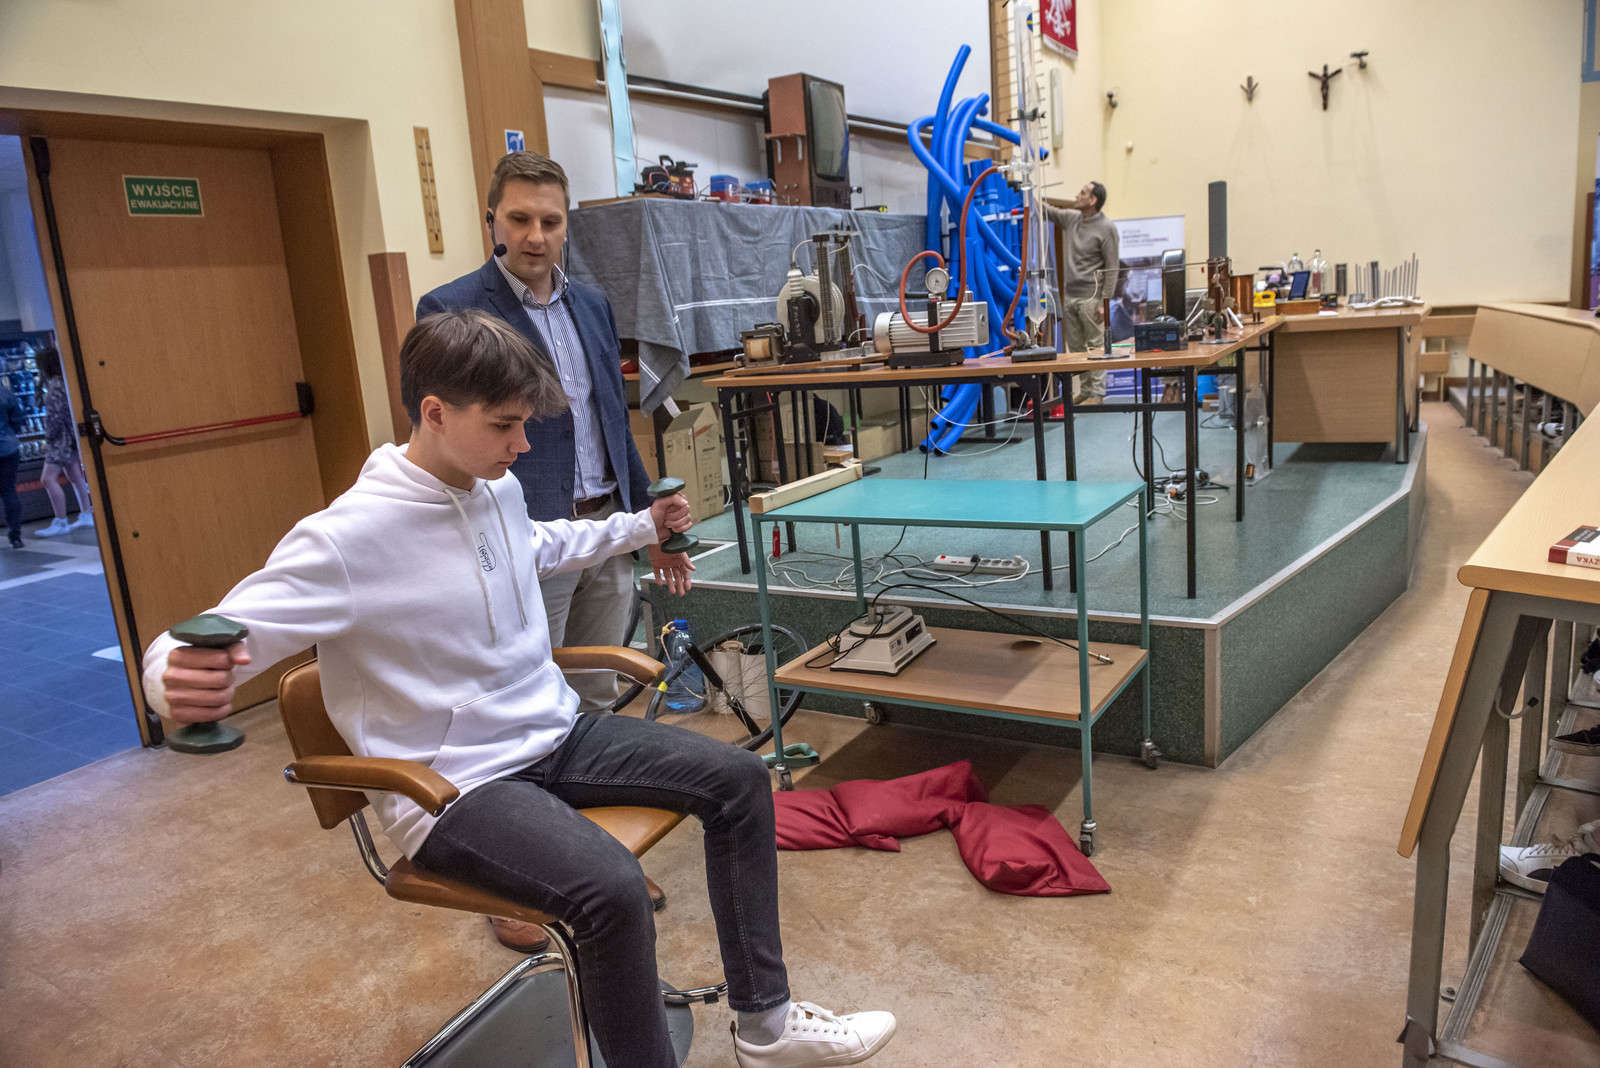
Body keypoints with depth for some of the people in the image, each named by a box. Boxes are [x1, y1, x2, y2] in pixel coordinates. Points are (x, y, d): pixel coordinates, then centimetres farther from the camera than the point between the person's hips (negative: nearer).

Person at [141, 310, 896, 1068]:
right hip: (452, 787, -8)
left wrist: (643, 527, 25)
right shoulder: (347, 536, -22)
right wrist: (182, 679, -45)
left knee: (738, 779, -1)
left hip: (555, 736, 8)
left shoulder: (499, 489, 2)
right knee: (610, 887, -33)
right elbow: (208, 643, -21)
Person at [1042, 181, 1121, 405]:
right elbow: (1046, 211, 21)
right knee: (1075, 347, 10)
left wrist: (1105, 301, -15)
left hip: (1090, 297, -7)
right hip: (1069, 295, 7)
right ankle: (1085, 390, 19)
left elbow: (1112, 267, -10)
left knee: (1095, 346, -3)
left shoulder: (1106, 228, -8)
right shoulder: (1071, 218, 10)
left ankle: (1097, 393, 1)